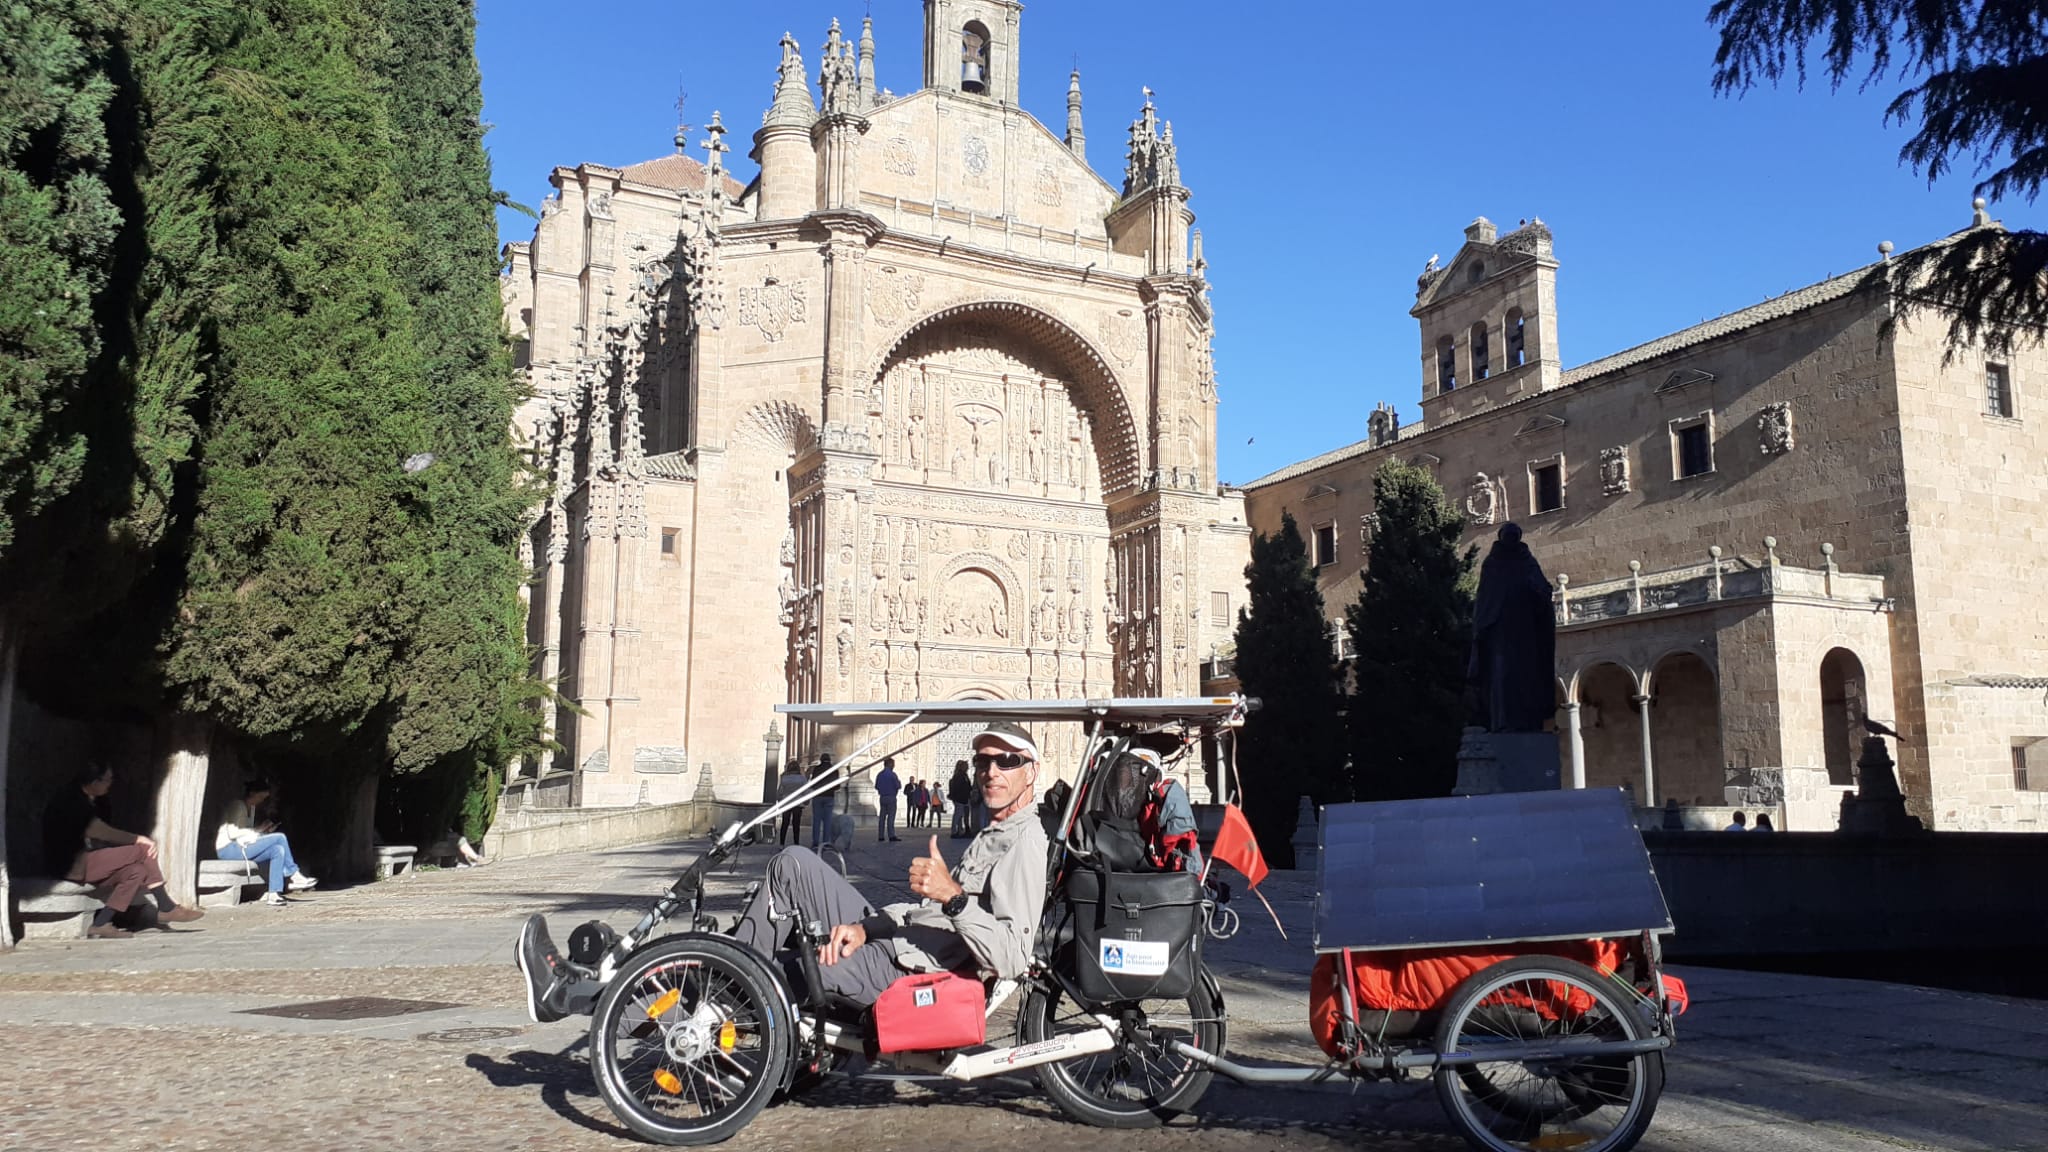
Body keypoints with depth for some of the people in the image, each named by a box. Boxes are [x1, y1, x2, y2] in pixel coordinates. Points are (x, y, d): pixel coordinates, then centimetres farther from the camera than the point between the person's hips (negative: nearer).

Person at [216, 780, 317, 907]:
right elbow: (232, 833, -20)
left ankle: (274, 894, -18)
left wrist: (263, 831, -1)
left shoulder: (252, 808, 19)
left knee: (278, 850, -11)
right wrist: (258, 830, -16)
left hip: (241, 847, 9)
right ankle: (293, 875, -10)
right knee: (279, 837, -19)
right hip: (228, 849, -9)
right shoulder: (238, 806, -10)